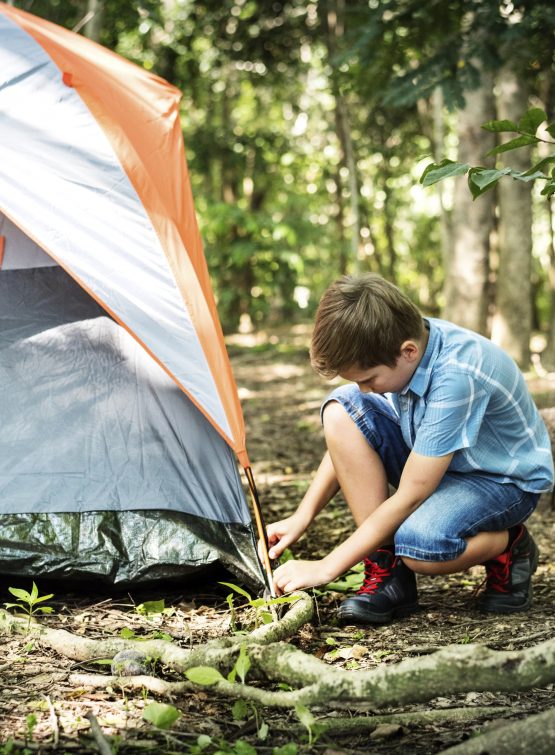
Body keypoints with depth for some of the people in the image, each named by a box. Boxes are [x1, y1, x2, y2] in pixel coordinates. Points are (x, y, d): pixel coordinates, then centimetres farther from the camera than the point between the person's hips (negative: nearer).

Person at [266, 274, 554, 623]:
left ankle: (509, 544, -2)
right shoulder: (396, 344, -14)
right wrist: (302, 517, -8)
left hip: (507, 479, -7)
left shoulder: (456, 375, -35)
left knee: (421, 544, -38)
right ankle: (387, 573, -12)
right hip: (433, 461, 7)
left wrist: (326, 568, -25)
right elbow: (350, 440, 0)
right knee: (342, 409, -17)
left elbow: (409, 497, -30)